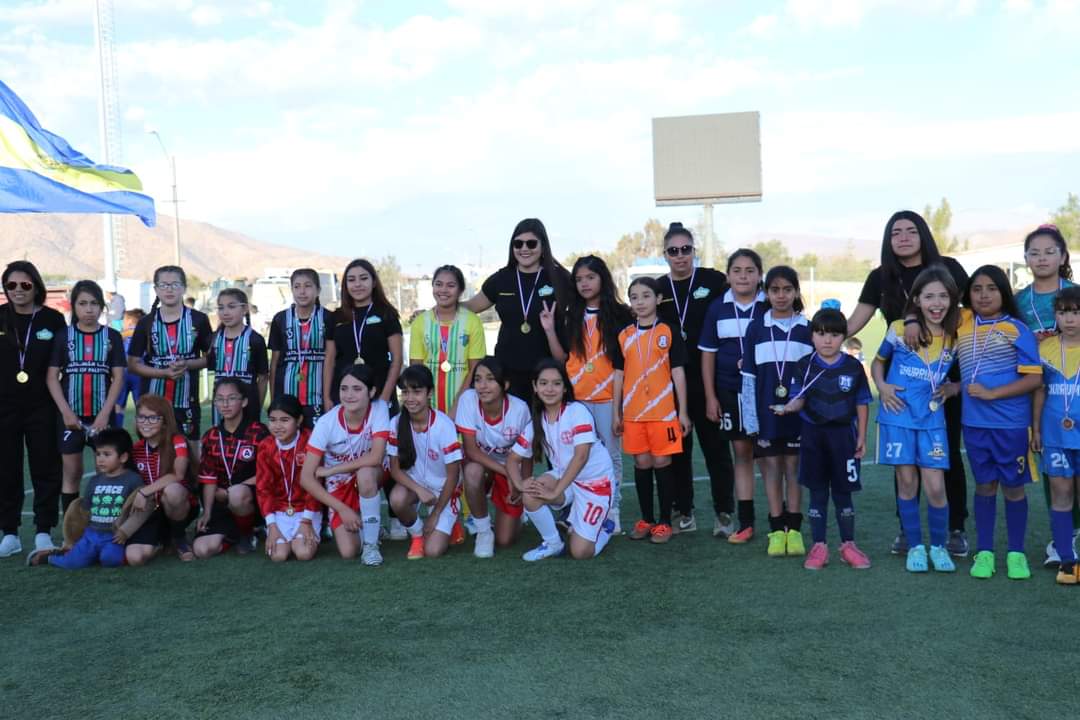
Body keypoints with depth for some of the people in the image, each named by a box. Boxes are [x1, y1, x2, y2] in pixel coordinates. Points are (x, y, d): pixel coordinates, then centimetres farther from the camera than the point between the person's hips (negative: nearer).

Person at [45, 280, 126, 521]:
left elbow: (118, 377, -1)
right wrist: (66, 411, -9)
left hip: (102, 415, 0)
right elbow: (52, 376, 1)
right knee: (72, 473, 6)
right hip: (70, 415, 0)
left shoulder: (112, 337, 3)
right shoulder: (63, 336, 3)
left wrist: (105, 413, -10)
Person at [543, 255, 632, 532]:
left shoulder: (619, 315, 1)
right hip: (576, 397, 3)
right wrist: (550, 330, 0)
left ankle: (612, 510, 12)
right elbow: (561, 357, 10)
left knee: (611, 454, 4)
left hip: (608, 396, -2)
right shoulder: (571, 317, 11)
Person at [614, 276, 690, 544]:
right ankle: (646, 519, 19)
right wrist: (616, 413, 9)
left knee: (662, 462, 1)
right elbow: (619, 375, 11)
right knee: (642, 464, 8)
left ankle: (665, 522, 11)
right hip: (633, 412, 3)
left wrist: (683, 411, -3)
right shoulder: (624, 336, 8)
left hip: (663, 411, -3)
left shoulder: (668, 332, 0)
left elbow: (678, 372, 0)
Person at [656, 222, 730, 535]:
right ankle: (684, 513, 20)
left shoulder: (712, 280, -3)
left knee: (715, 445, 4)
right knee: (677, 447, 9)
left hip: (707, 378, -3)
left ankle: (724, 513, 14)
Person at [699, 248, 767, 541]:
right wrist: (710, 397, 4)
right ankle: (746, 523, 11)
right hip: (730, 391, 2)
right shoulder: (717, 308, 5)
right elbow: (708, 354, 7)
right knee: (742, 452, 6)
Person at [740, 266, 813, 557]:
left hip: (797, 413, 0)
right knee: (771, 468, 5)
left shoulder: (808, 329, 2)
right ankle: (776, 531, 12)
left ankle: (794, 530, 14)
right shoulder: (756, 329, 3)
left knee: (793, 468, 6)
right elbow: (748, 377, 3)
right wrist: (750, 418, -2)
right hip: (766, 413, 0)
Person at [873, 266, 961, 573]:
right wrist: (882, 387, -5)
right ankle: (914, 546, 20)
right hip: (899, 415, -1)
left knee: (935, 487, -4)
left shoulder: (956, 337, -1)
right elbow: (878, 361, 11)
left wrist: (952, 388, -6)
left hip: (932, 419, 1)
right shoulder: (899, 329, -5)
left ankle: (939, 546, 18)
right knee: (907, 482, 5)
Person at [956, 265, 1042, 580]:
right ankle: (984, 552, 20)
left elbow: (1034, 378, -11)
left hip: (1011, 423, -3)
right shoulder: (963, 322, 3)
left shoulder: (1017, 330, -7)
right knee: (985, 485, 13)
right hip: (974, 423, 3)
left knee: (1013, 487, 8)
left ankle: (1016, 553, 20)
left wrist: (992, 393, -17)